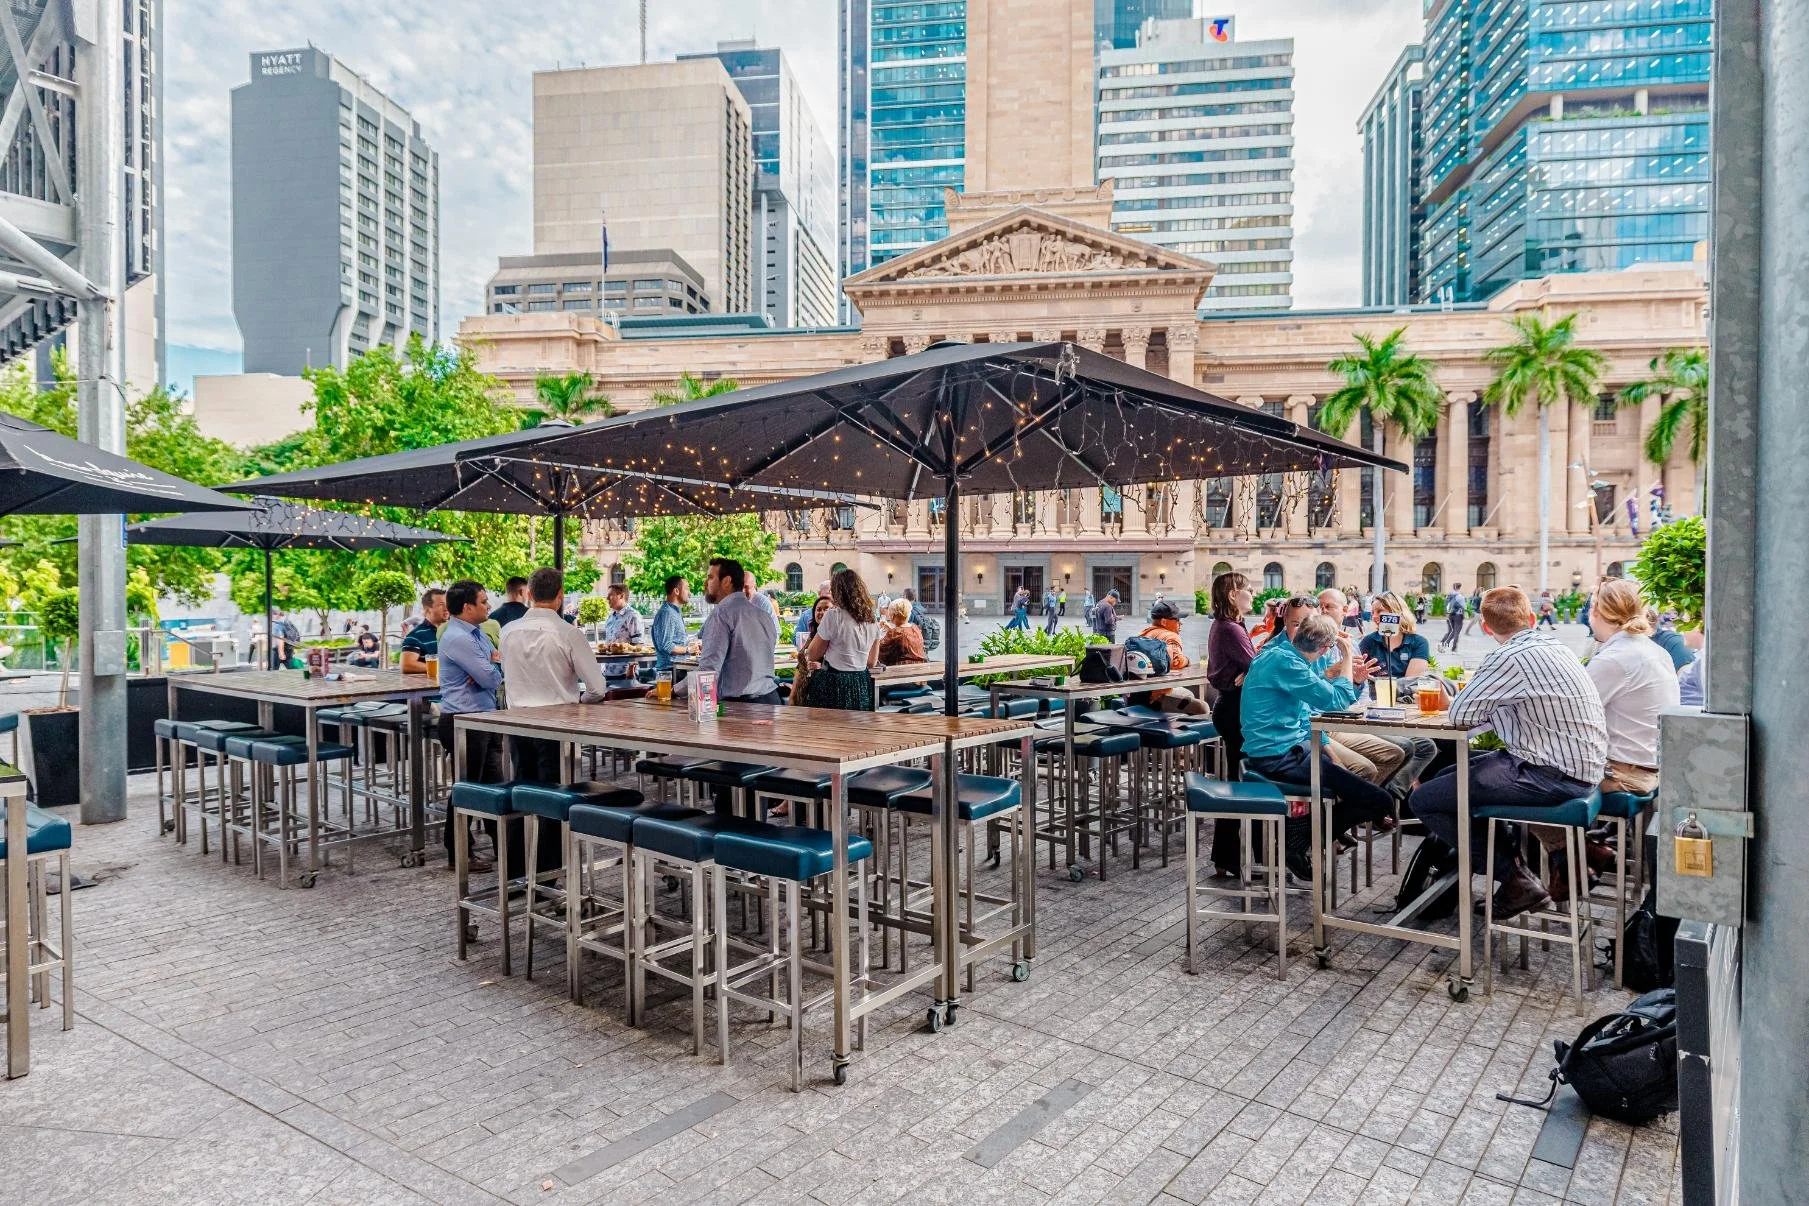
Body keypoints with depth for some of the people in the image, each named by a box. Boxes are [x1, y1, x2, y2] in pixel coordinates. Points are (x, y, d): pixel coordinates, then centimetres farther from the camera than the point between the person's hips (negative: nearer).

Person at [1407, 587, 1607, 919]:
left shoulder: (1509, 657, -20)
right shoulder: (1554, 645, 8)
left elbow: (1460, 715, -19)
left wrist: (1482, 705, 1)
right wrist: (1490, 703, 6)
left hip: (1550, 777, -10)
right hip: (1578, 765, 10)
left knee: (1423, 800, -9)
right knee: (1449, 775, 22)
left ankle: (1516, 879, 0)